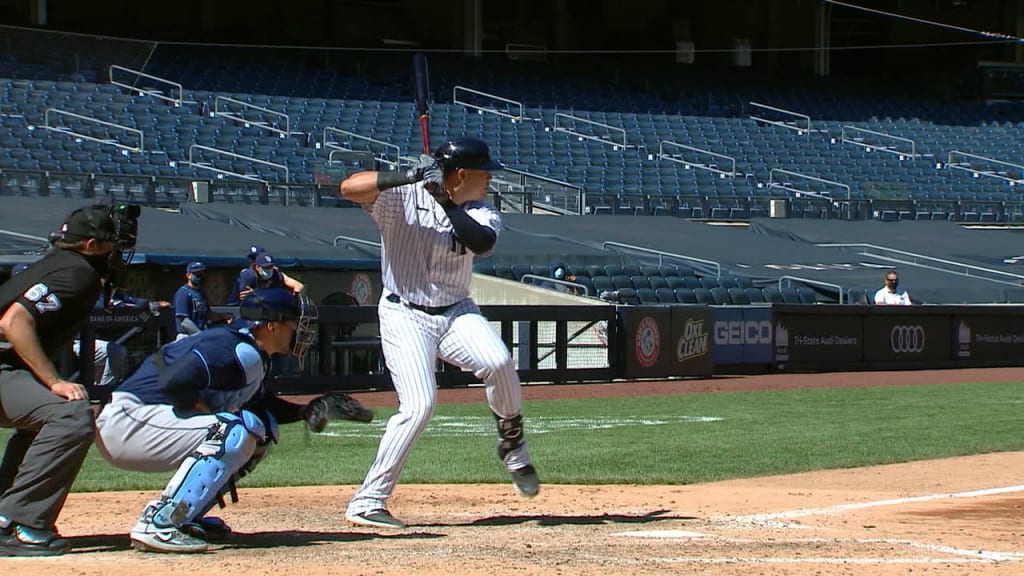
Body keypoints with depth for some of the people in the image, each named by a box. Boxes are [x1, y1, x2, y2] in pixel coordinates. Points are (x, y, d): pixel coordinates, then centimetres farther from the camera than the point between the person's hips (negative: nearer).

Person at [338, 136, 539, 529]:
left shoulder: (482, 213, 3)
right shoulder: (403, 196, -10)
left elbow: (482, 242, -20)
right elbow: (349, 187, -25)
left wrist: (445, 202, -25)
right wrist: (411, 176, -33)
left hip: (455, 312, 4)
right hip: (405, 316, -4)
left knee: (498, 362, -24)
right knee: (419, 404, -19)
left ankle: (512, 444, 4)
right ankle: (366, 503, -11)